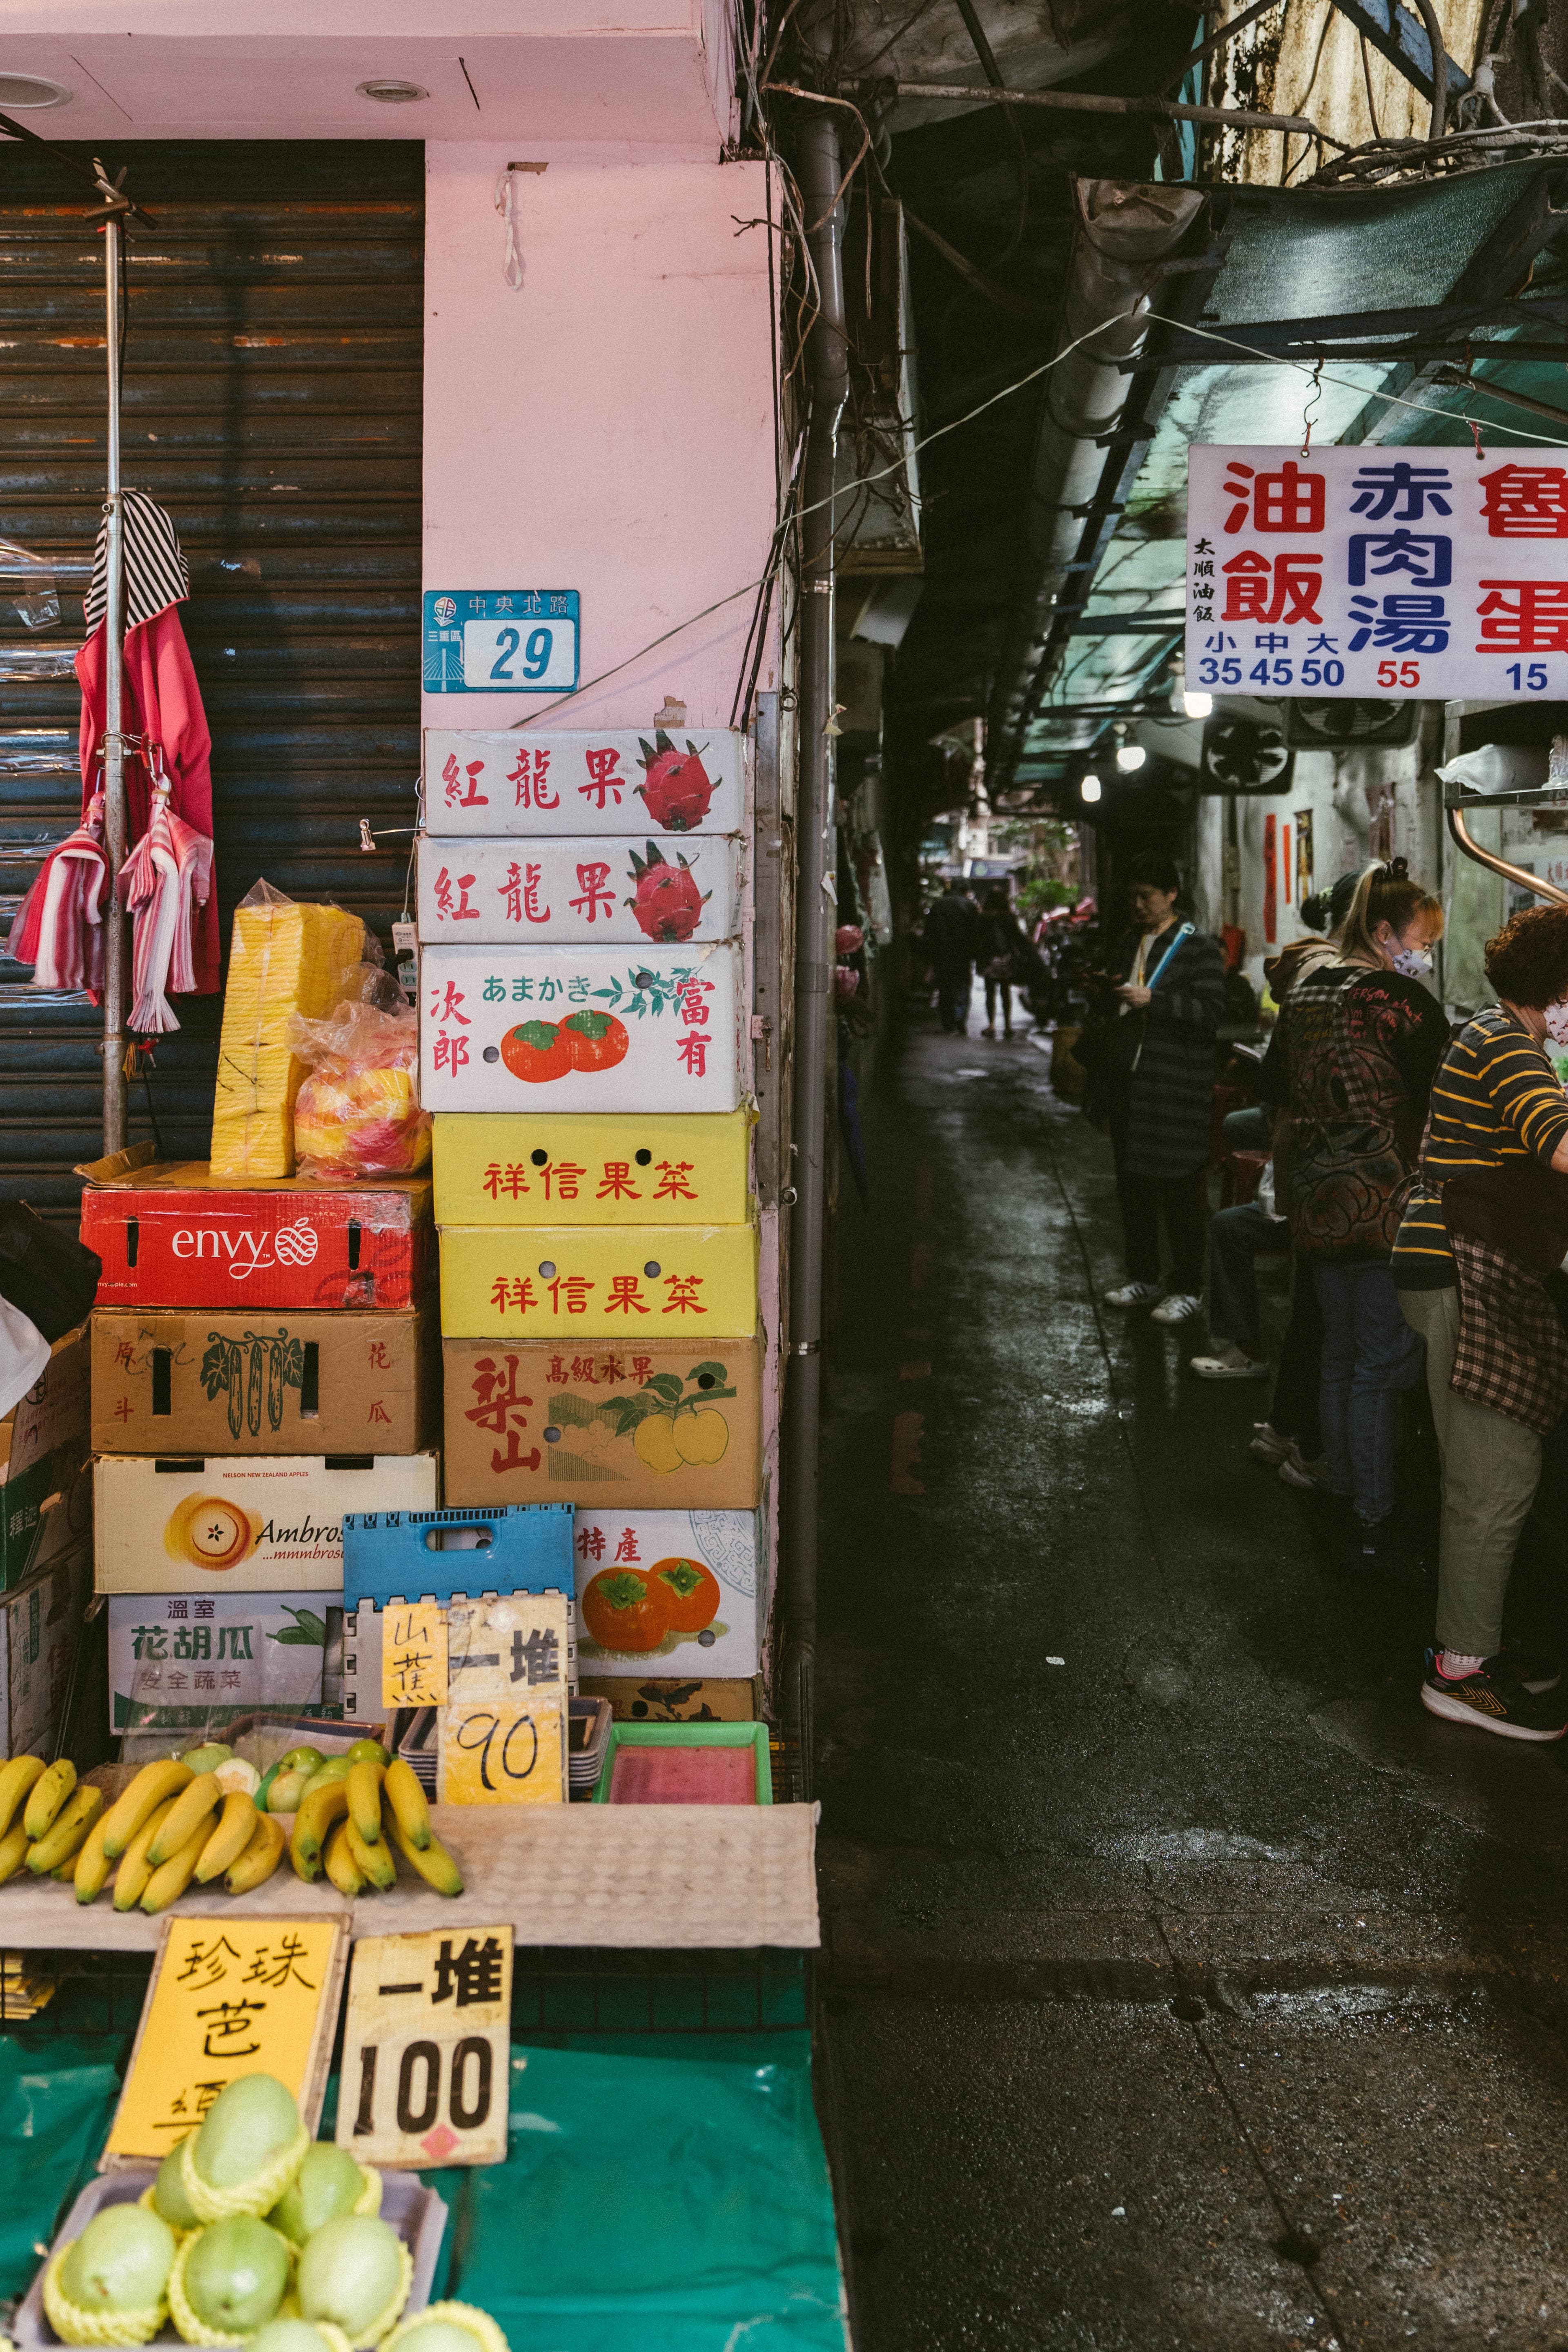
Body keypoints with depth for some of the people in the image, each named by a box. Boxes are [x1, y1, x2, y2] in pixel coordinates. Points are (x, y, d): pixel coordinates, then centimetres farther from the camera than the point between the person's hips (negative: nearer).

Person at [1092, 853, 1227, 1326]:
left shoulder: (1198, 947, -6)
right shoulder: (1130, 947, 18)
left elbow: (1211, 1011, -15)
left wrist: (1154, 1000, -23)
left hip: (1176, 1091, -8)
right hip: (1128, 1083, 8)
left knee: (1181, 1192, -4)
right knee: (1133, 1186, 12)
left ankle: (1188, 1289, 4)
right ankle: (1143, 1277, 23)